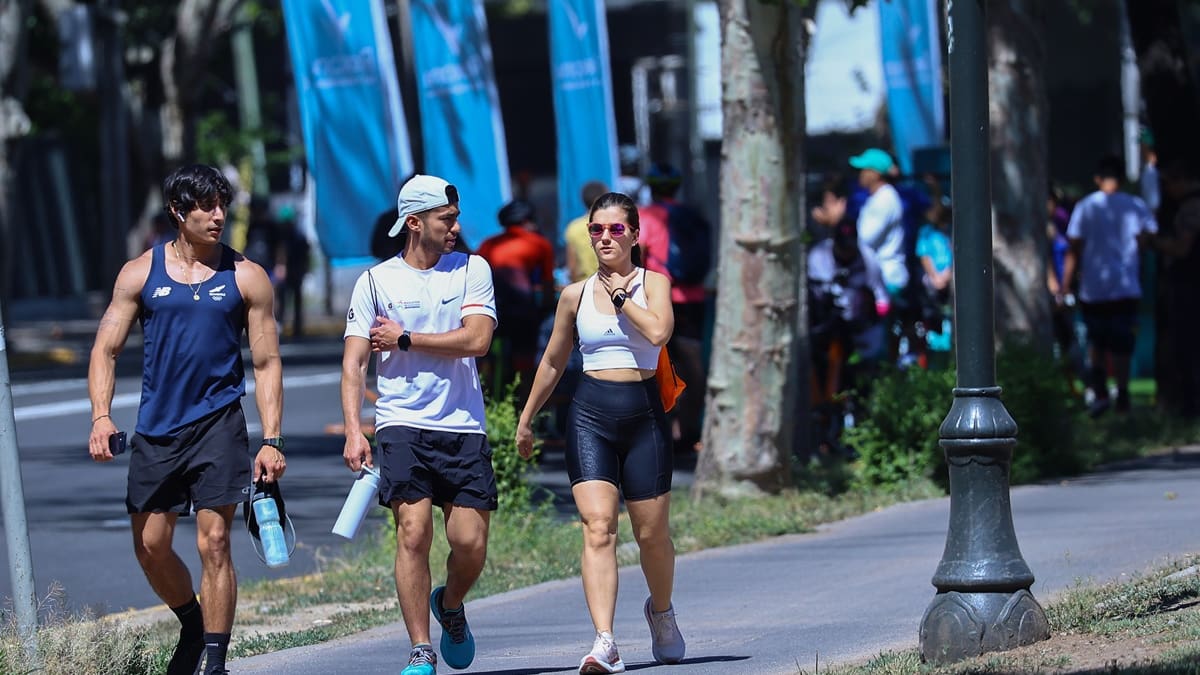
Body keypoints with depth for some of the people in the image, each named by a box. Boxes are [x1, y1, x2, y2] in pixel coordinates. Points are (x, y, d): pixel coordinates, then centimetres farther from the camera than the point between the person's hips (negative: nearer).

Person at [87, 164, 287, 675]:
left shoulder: (246, 278, 3)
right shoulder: (141, 274, 5)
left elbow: (266, 363, 3)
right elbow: (106, 349, 6)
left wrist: (272, 441, -5)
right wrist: (101, 416, -9)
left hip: (218, 425, -2)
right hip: (155, 429, 2)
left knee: (213, 542, -10)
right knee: (150, 547, 6)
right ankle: (193, 626, 33)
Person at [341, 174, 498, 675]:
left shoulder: (472, 270, 8)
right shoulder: (375, 281, 5)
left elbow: (477, 339, -6)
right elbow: (353, 361, 2)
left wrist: (405, 339, -4)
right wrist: (353, 430, -10)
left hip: (463, 427, 1)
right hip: (402, 424, -1)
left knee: (471, 543, -4)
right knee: (413, 532, -14)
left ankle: (450, 605, 29)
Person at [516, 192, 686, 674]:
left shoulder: (652, 283, 2)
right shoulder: (576, 295, 9)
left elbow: (658, 331, -19)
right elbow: (553, 362, 20)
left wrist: (621, 296, -10)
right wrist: (526, 420, 25)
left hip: (643, 415, -1)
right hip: (590, 415, 1)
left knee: (652, 533, 7)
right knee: (598, 527, -16)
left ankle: (661, 612, 39)